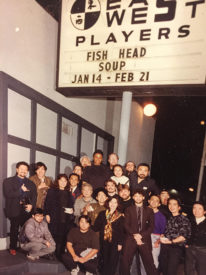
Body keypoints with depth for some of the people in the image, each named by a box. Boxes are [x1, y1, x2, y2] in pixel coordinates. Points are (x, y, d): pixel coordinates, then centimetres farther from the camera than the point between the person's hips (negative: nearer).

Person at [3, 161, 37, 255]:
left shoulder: (31, 183, 16)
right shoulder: (8, 181, 6)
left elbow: (34, 196, 8)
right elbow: (7, 194, -8)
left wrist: (31, 205, -10)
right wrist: (21, 190, -11)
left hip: (27, 209, 2)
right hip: (14, 210, -2)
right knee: (14, 230, 7)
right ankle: (13, 248, 25)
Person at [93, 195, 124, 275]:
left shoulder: (120, 216, -1)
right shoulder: (102, 214, 5)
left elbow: (121, 231, -3)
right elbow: (96, 227, 5)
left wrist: (120, 243, -6)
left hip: (114, 242, -2)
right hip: (103, 242, 2)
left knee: (113, 262, 0)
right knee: (105, 260, 10)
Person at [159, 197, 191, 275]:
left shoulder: (184, 219, -1)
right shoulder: (168, 218, 14)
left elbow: (184, 236, -8)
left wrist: (171, 241, -16)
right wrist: (161, 238, -3)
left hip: (177, 247, -5)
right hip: (164, 247, 5)